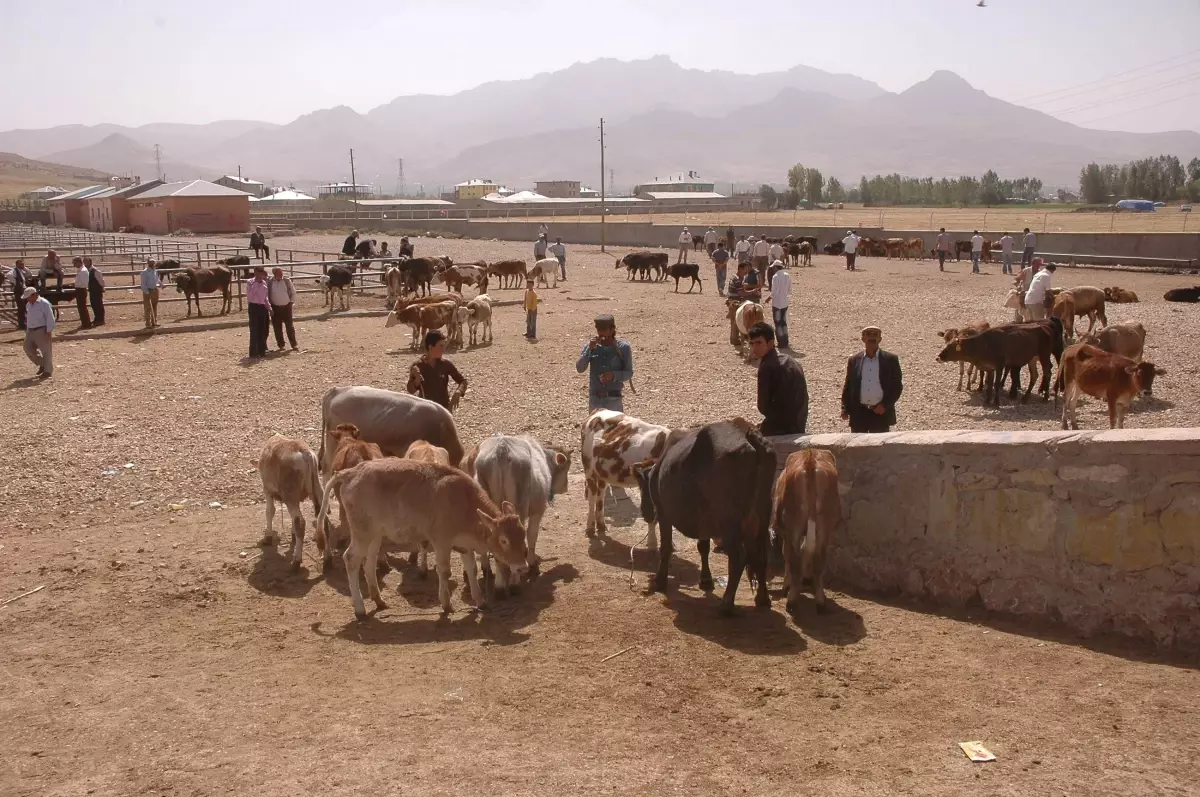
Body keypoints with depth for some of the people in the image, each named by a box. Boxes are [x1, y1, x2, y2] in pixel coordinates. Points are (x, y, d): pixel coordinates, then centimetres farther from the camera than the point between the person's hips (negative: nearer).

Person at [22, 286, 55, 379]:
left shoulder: (44, 304, -14)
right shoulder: (28, 305, 11)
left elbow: (50, 318, -15)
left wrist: (49, 332, -18)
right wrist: (27, 330, 19)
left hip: (42, 331, -8)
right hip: (30, 331, 8)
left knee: (46, 351, -1)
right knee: (28, 349, 7)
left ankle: (47, 371, 8)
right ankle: (42, 364, 24)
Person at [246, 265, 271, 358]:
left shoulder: (264, 283, 11)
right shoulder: (250, 282, -5)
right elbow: (249, 295, -20)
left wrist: (269, 308, 14)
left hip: (263, 307, 6)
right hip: (254, 307, -6)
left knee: (263, 331, 8)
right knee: (254, 331, -6)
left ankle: (262, 351, 17)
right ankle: (253, 353, -3)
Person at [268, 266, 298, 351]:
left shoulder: (287, 280, 0)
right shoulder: (269, 283, -4)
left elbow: (293, 292, 9)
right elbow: (267, 295, 4)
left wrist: (292, 302, 3)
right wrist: (269, 307, 1)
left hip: (287, 307, 0)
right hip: (275, 308, 0)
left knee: (290, 326, 2)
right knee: (277, 328, 4)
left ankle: (294, 345, 9)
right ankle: (281, 345, 14)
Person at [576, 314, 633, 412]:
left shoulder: (623, 347, -3)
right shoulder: (590, 346, 4)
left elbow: (629, 373, -1)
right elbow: (579, 368, -6)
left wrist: (613, 375, -19)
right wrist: (590, 349, -16)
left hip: (614, 398, -3)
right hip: (595, 398, 3)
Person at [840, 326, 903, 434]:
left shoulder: (890, 360, 1)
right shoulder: (854, 360, 7)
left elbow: (897, 386, 2)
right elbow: (848, 386, 10)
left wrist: (885, 405, -8)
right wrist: (845, 409, 1)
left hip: (881, 413, -2)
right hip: (858, 413, 2)